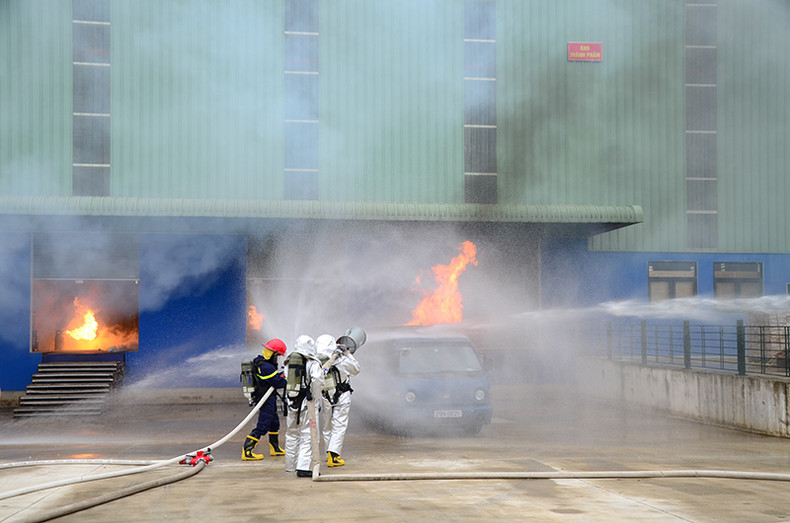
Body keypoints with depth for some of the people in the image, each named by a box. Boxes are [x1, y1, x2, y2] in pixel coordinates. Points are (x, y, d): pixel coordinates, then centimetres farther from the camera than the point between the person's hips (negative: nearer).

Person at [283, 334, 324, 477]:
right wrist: (316, 396, -8)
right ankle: (303, 467, -9)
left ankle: (290, 465, 25)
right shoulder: (312, 362, -7)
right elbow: (317, 380, -20)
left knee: (292, 435, 15)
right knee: (307, 435, -3)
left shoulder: (288, 362, 10)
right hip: (306, 402, -5)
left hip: (291, 402, 5)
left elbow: (286, 379, 3)